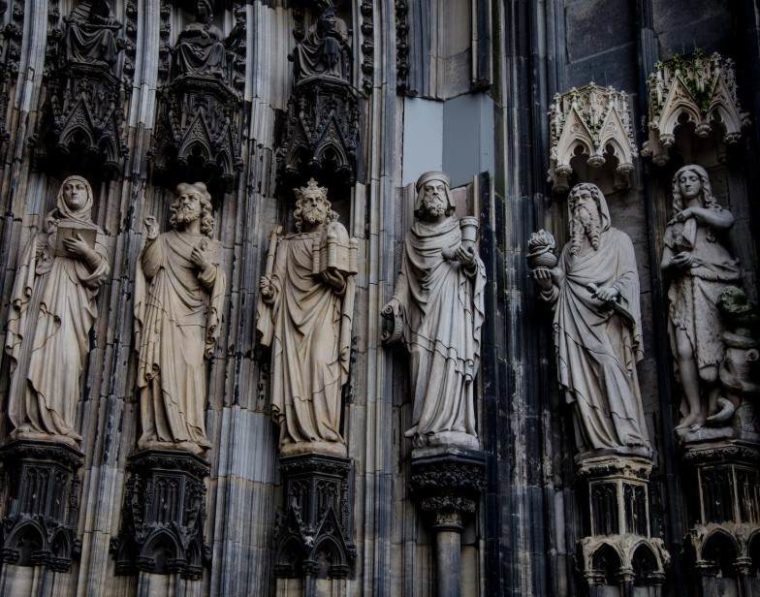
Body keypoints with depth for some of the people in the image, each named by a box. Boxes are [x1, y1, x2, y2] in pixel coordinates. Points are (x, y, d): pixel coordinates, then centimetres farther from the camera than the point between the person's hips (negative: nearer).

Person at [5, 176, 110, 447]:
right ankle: (34, 424, -20)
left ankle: (56, 426, -20)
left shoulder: (94, 233, 21)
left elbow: (103, 270, 9)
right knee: (39, 352, -14)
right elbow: (30, 263, 12)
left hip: (75, 299, 0)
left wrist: (86, 252, -10)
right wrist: (23, 296, -3)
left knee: (67, 357, -15)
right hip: (47, 294, 0)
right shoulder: (49, 228, 21)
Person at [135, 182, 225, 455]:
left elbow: (215, 285, 6)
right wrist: (152, 241, -5)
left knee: (189, 370, -14)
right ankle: (161, 434, -14)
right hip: (163, 314, 1)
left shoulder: (211, 246, 16)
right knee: (163, 370, -10)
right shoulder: (165, 240, 17)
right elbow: (149, 271, 4)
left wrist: (206, 266, -12)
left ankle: (187, 436, -17)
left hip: (190, 317, 0)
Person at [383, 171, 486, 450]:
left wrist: (471, 263, -17)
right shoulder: (413, 236, 19)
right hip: (422, 307, 2)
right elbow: (405, 274, 14)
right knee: (423, 362, -8)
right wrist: (396, 301, -2)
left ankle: (449, 429, -19)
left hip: (451, 304, -2)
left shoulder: (459, 231, 14)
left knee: (449, 361, -14)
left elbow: (478, 269, 6)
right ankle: (427, 431, -11)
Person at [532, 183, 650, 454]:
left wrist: (614, 289, -21)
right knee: (584, 378, -6)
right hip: (577, 320, 4)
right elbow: (561, 288, 20)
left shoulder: (618, 239, 13)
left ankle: (626, 438, -21)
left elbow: (630, 276, 0)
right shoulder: (570, 247, 25)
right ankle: (598, 442, -10)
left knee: (610, 369, -18)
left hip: (607, 317, -4)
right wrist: (548, 284, -2)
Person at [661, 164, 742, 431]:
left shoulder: (715, 211, 15)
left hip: (713, 287, -2)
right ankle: (695, 411, -14)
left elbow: (727, 222, -11)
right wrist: (675, 263, -7)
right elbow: (664, 264, 15)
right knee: (684, 351, -14)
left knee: (712, 350, -12)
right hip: (685, 291, 2)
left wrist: (694, 211, -3)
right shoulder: (674, 224, 22)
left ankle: (713, 410, -8)